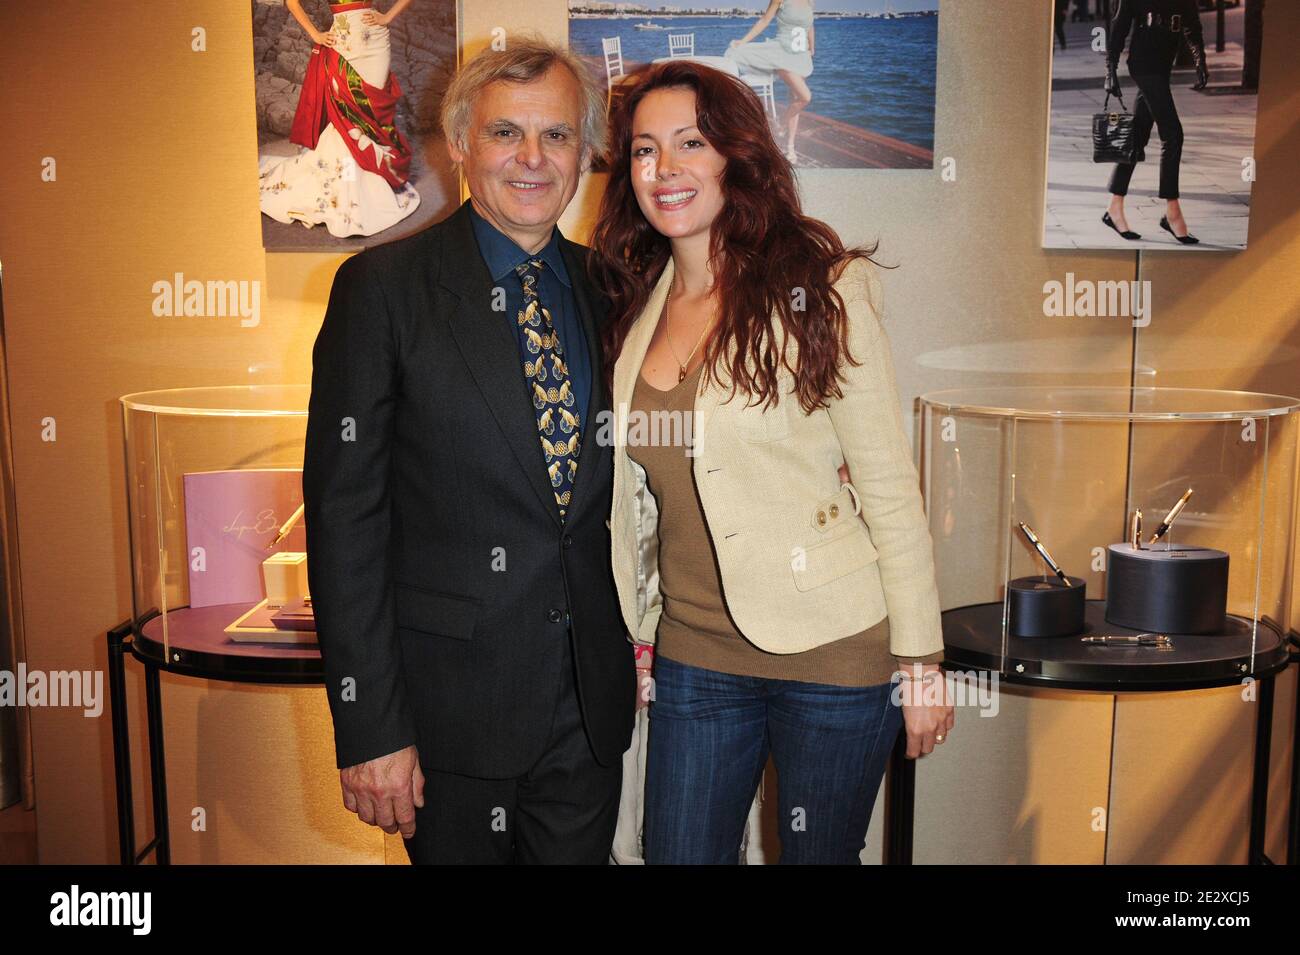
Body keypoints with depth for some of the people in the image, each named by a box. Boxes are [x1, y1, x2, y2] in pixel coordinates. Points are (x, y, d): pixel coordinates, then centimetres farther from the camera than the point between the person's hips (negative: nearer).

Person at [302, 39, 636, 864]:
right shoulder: (383, 287, -8)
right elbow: (344, 512, -11)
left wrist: (636, 630, 7)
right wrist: (369, 727, -14)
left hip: (592, 702, 4)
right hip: (451, 702, -4)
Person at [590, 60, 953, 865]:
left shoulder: (819, 289, -10)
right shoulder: (637, 305, 6)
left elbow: (889, 486, -10)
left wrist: (922, 661, -9)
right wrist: (637, 632, 12)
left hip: (832, 650, -4)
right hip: (694, 655, 5)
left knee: (820, 852, 13)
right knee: (679, 852, 13)